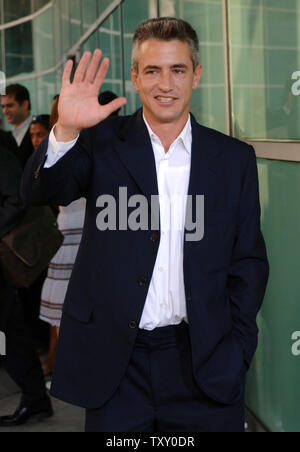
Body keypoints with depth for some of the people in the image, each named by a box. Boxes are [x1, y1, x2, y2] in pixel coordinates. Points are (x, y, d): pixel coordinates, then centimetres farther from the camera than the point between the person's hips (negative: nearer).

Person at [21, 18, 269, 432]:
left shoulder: (234, 158, 5)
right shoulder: (103, 142, 3)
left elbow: (249, 261, 8)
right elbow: (39, 191, -10)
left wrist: (236, 349, -1)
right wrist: (65, 130, -28)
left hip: (204, 366, 1)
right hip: (116, 363, -1)